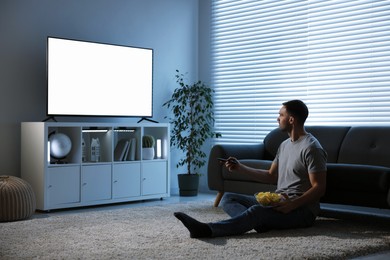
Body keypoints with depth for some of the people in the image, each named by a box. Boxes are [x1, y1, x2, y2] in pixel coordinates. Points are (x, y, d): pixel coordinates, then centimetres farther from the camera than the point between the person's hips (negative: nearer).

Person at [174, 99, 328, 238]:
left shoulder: (312, 148, -11)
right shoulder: (285, 145, 18)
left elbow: (319, 188, -15)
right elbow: (271, 176, 20)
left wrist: (293, 204, -29)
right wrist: (240, 168, 10)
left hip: (302, 209, -9)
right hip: (278, 203, 9)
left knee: (257, 210, -37)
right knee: (228, 198, -3)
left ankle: (208, 230, -54)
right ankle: (260, 224, -35)